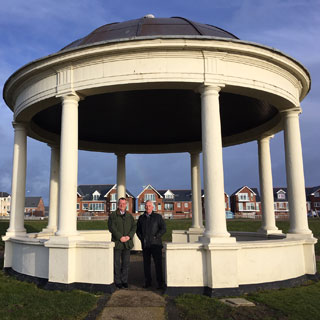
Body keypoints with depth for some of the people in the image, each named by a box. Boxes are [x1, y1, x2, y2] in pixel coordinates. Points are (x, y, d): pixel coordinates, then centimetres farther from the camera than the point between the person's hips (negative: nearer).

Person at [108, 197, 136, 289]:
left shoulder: (129, 216, 14)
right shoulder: (113, 215, 2)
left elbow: (134, 227, 7)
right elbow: (112, 227, -8)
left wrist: (129, 236, -10)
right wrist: (120, 237, -15)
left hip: (127, 243, 3)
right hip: (117, 242, -3)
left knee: (126, 263, 7)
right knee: (117, 263, 2)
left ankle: (124, 281, 17)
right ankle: (117, 281, 10)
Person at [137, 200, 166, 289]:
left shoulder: (158, 217, 2)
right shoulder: (141, 218, 12)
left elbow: (163, 229, -2)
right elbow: (138, 229, 19)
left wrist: (156, 237, -10)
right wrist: (141, 238, 4)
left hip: (155, 244, -3)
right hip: (145, 245, 3)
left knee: (158, 263, -3)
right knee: (146, 263, 7)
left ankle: (160, 283, 3)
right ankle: (148, 282, 18)